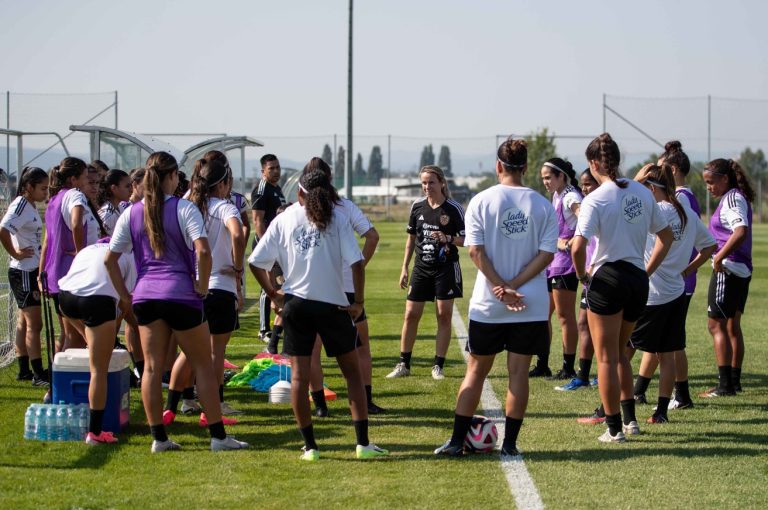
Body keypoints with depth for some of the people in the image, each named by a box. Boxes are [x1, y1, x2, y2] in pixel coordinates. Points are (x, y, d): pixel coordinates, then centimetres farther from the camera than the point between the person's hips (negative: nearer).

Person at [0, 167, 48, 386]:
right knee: (34, 323, -8)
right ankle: (38, 374, -7)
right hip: (24, 272, -10)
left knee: (25, 321, 14)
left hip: (32, 271, 10)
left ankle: (24, 370, 21)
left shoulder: (31, 206, 12)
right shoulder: (20, 206, -16)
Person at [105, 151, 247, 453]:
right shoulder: (184, 209, -7)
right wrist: (202, 286, -7)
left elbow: (109, 259, 5)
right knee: (203, 365, 5)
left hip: (145, 295, 4)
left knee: (152, 367, 7)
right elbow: (203, 250, -19)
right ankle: (218, 436, 6)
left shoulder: (131, 213, 6)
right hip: (181, 293, -4)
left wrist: (124, 296, 10)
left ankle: (158, 438, 7)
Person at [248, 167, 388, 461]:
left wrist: (272, 294, 10)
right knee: (352, 371, 10)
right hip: (333, 304, -1)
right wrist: (359, 302, -4)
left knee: (299, 374, 6)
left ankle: (309, 445, 4)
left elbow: (256, 262, 0)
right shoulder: (336, 218, -1)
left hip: (295, 304, 1)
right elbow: (356, 262, -11)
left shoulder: (284, 219, 3)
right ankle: (363, 443, 4)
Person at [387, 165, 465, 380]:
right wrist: (404, 268, 12)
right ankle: (403, 364, 12)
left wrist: (449, 239, -26)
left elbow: (466, 240, -6)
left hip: (446, 269, -4)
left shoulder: (454, 208, -8)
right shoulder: (417, 206, 4)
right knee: (411, 314, 2)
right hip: (421, 267, 4)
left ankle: (438, 366, 6)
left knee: (444, 316, -1)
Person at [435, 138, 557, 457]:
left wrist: (502, 287, -10)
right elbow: (547, 254, -7)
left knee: (476, 371, 10)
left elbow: (476, 251, -10)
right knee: (518, 372, 6)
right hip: (531, 305, 0)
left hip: (488, 304, 0)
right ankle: (510, 443, 7)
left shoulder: (481, 201, -3)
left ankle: (457, 441, 11)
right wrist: (513, 286, -10)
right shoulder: (542, 205, 0)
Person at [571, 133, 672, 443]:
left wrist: (583, 276, -6)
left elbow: (578, 246, -23)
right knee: (619, 353, 23)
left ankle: (614, 429, 7)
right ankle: (630, 420, 23)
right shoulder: (642, 192, 6)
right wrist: (647, 270, 16)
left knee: (607, 358, 5)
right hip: (638, 282, 6)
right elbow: (666, 237, 13)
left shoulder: (595, 199, -13)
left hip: (607, 280, -6)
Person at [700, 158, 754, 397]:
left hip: (727, 269, -10)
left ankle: (725, 385, -8)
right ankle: (734, 380, 21)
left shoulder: (732, 198, -15)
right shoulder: (739, 198, 15)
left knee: (716, 325, -7)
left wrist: (718, 258, -24)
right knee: (732, 326, 16)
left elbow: (741, 232, -29)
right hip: (741, 270, 10)